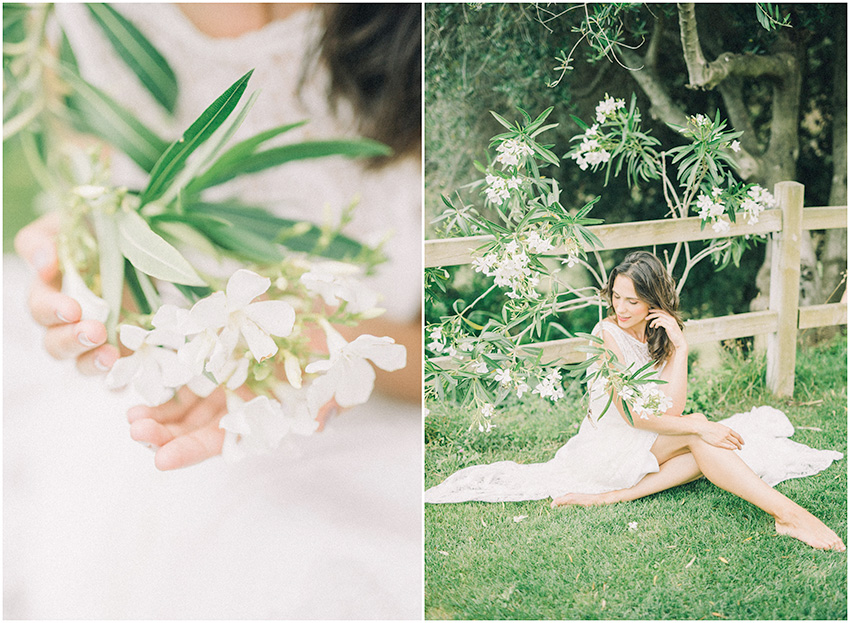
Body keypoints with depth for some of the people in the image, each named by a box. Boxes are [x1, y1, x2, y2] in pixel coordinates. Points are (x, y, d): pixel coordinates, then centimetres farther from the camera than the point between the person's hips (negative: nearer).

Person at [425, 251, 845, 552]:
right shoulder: (608, 333, -12)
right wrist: (699, 427, -27)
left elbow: (671, 408, -12)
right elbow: (629, 413, -20)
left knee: (704, 453, -24)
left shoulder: (663, 333, 3)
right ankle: (786, 513, -36)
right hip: (608, 445, -6)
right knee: (698, 434, -28)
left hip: (652, 442, 6)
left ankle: (618, 495, -28)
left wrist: (679, 347, -20)